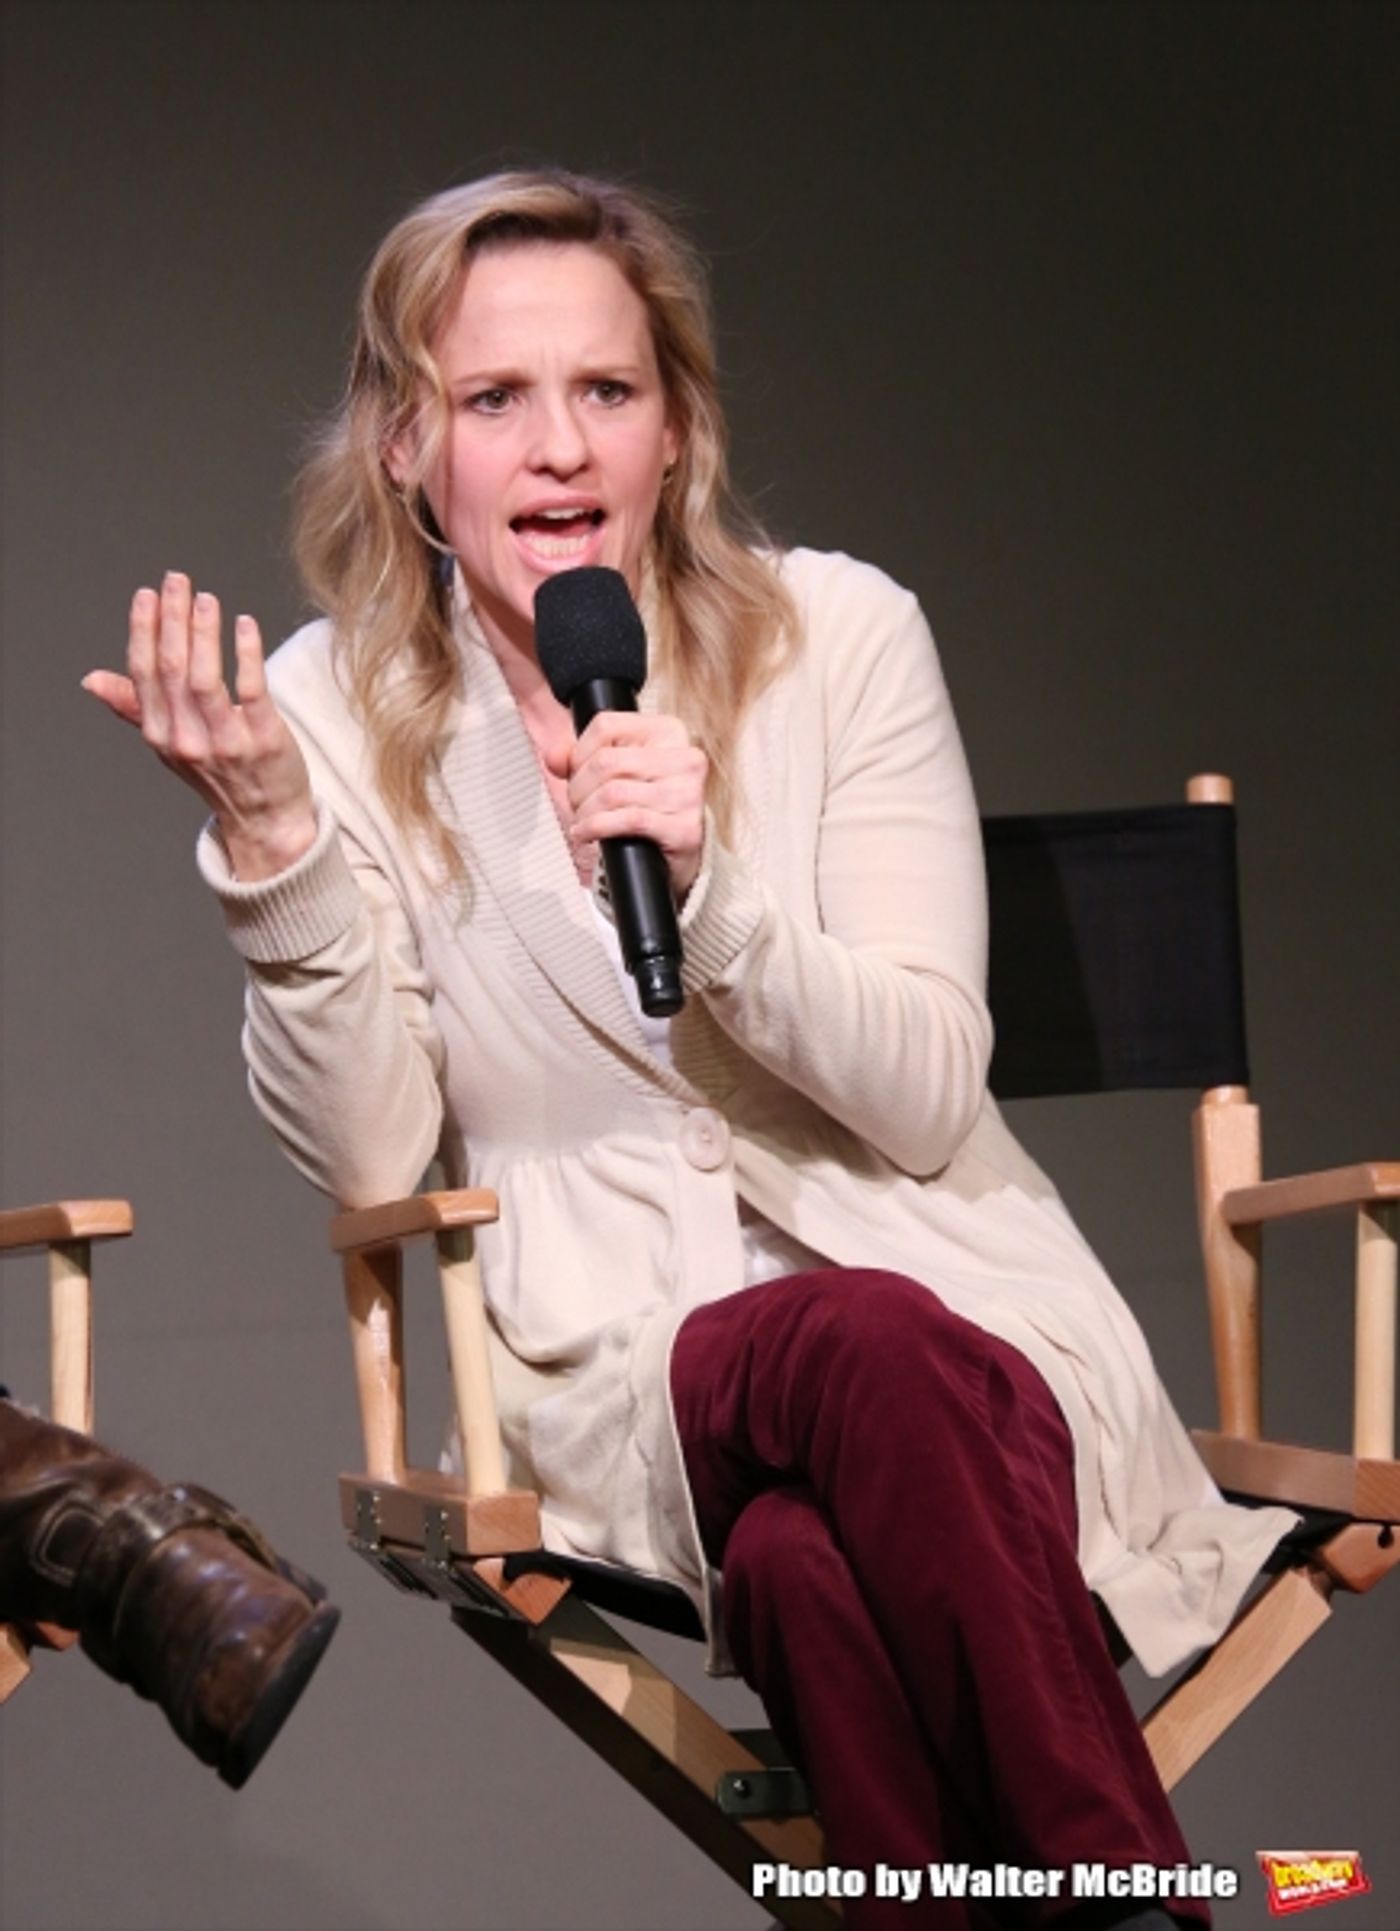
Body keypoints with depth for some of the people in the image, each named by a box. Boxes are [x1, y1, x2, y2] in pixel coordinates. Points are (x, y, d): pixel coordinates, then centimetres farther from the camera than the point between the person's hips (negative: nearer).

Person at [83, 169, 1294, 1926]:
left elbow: (927, 1099, -4)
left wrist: (708, 888, -21)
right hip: (622, 1361, 0)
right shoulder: (347, 706, 2)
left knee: (808, 1558, -36)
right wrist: (270, 843, -17)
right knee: (875, 1354, -36)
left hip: (953, 1295, 0)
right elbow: (367, 1161, -4)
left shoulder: (837, 631, 0)